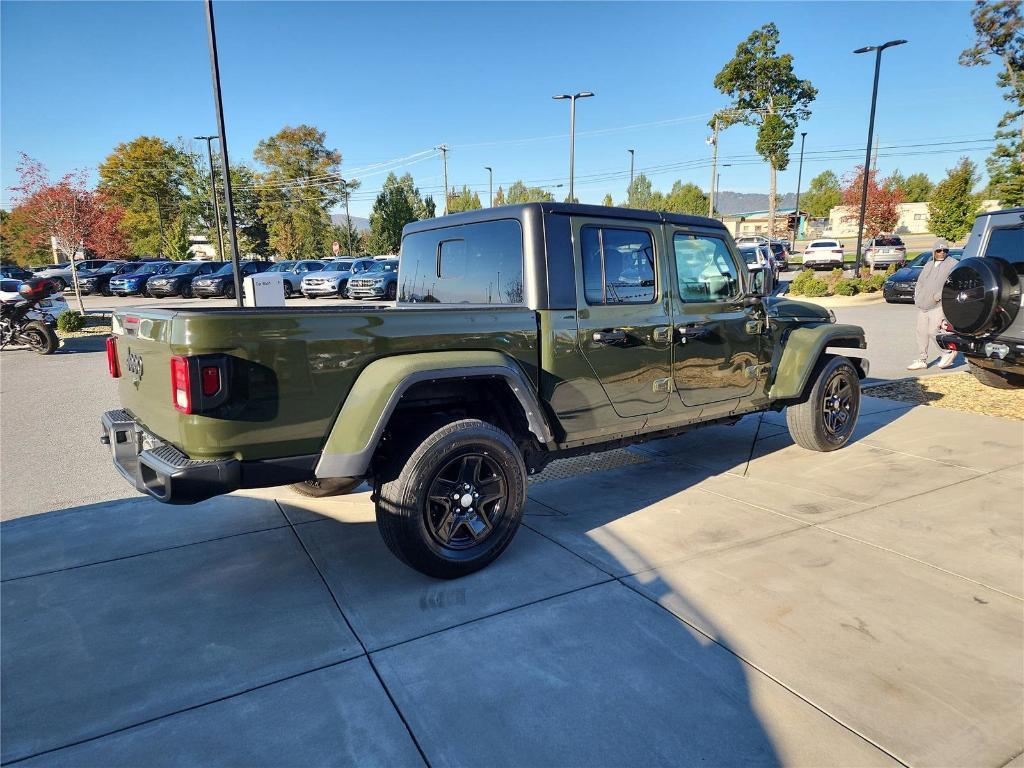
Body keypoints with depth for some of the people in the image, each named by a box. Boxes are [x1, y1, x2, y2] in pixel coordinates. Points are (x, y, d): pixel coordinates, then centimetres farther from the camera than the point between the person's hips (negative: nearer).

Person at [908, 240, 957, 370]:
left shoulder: (952, 264, -2)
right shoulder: (928, 264, 20)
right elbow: (920, 282, 25)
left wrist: (939, 295, -20)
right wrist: (917, 296, 11)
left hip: (938, 306, -7)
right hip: (922, 306, 7)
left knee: (933, 331, -13)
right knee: (921, 332, 7)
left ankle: (949, 352, 9)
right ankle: (922, 360, 15)